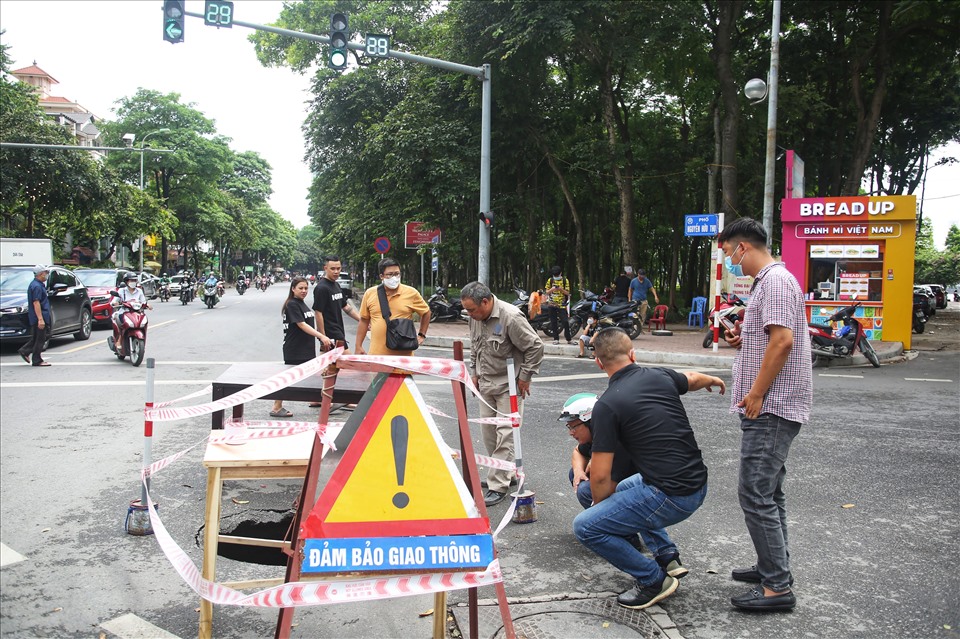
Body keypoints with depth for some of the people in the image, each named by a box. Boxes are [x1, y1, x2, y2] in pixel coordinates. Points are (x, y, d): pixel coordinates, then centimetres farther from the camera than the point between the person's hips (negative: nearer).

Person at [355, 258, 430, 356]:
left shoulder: (411, 293, 1)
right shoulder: (369, 294, 5)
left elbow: (426, 312, 15)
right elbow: (364, 321, 11)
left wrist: (421, 335, 9)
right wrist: (358, 346, 9)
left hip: (404, 354, -1)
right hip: (376, 353, 1)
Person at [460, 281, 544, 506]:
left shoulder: (511, 317, -24)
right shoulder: (475, 317, 0)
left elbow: (535, 347, -18)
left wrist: (524, 377, -13)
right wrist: (475, 373, 13)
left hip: (509, 384, -8)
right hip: (485, 382, 8)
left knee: (505, 433, -8)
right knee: (487, 429, 13)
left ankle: (498, 486, -4)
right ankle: (507, 473, 29)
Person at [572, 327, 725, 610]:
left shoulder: (607, 404, -15)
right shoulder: (660, 376, 5)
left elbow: (600, 477, -13)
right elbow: (693, 379, 30)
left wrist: (601, 507, 9)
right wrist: (714, 380, 54)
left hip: (671, 497, -8)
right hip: (698, 486, 8)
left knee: (585, 526, -4)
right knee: (625, 488, 33)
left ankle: (655, 580, 6)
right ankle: (668, 557, 25)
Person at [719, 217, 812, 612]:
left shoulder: (775, 281, -14)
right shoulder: (767, 281, 19)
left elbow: (783, 341, -24)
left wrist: (756, 394, -20)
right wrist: (742, 340, 9)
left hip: (770, 407, -11)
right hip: (771, 407, 11)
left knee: (756, 494, -9)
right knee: (768, 491, 17)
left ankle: (777, 587, -3)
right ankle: (774, 568, 28)